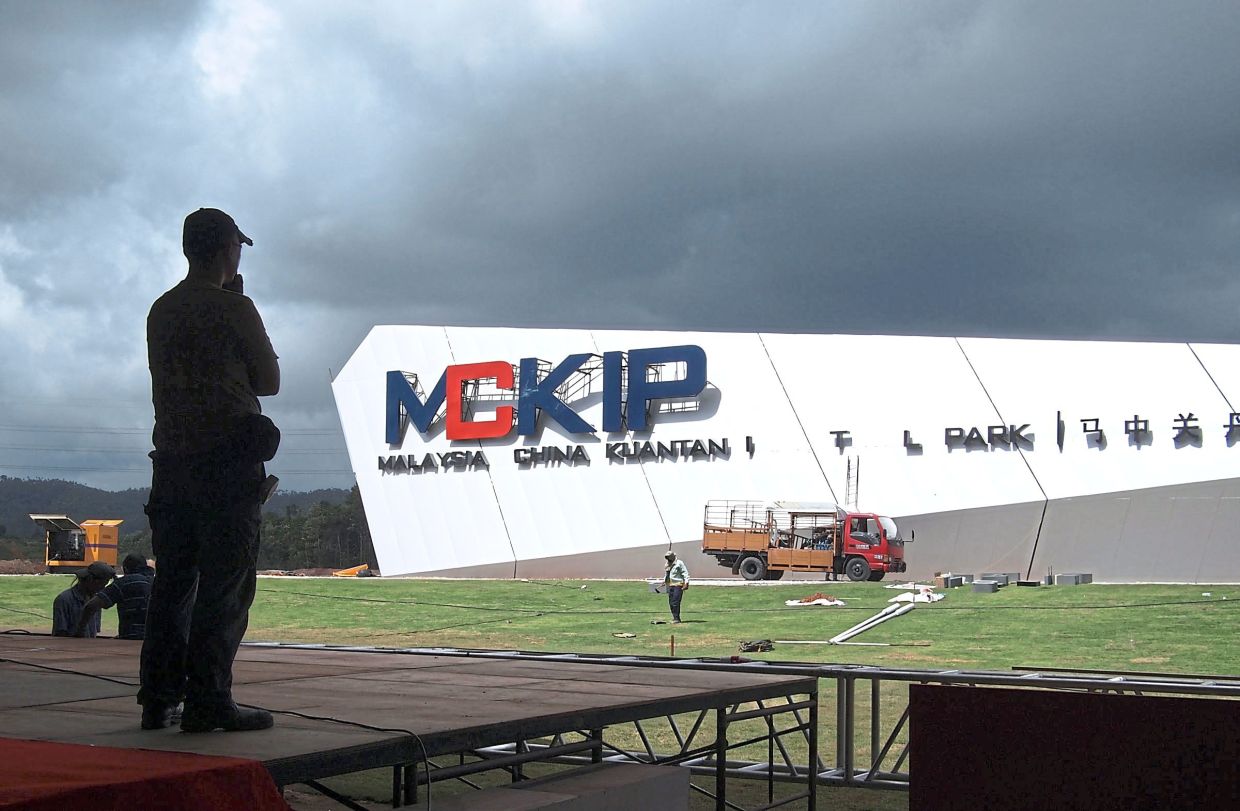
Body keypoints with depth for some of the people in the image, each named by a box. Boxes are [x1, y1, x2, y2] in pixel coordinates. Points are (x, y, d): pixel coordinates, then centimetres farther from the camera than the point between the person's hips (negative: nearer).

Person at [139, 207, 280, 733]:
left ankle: (158, 699, 12)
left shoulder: (161, 310, 13)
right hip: (229, 461, -7)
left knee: (173, 581, 10)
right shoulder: (233, 307, -8)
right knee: (224, 585, -4)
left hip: (171, 458, 7)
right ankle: (207, 701, -5)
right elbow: (269, 382, 0)